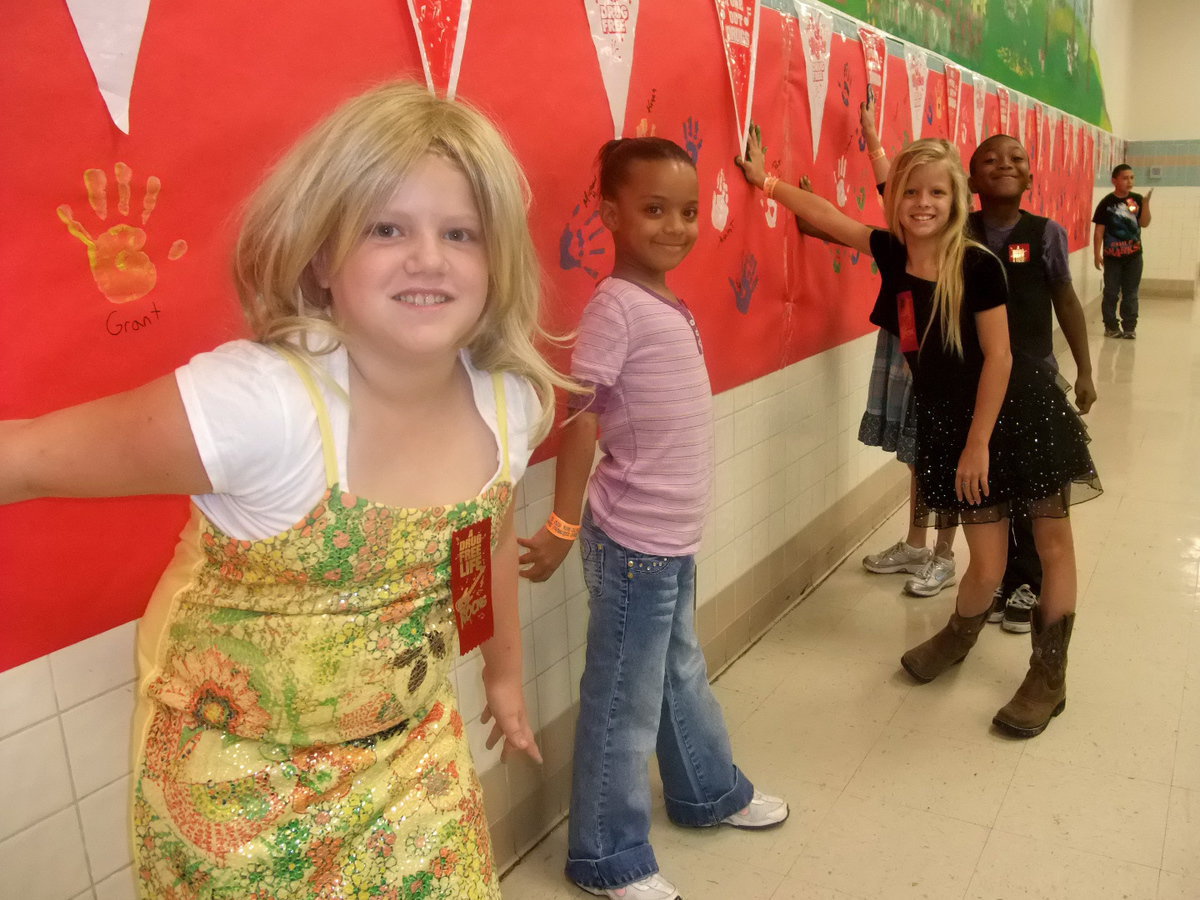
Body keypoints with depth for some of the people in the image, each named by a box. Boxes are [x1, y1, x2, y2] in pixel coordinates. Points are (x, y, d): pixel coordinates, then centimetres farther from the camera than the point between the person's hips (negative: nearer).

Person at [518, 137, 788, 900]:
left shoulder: (670, 304, 8)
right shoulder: (616, 307, -17)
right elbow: (582, 417, -18)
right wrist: (564, 526, -17)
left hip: (674, 536, 9)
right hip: (634, 541, -8)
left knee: (682, 674, 26)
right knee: (626, 704, 6)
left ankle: (709, 792, 47)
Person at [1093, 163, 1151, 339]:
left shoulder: (1137, 199, 2)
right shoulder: (1106, 203, -7)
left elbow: (1144, 224, -2)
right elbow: (1099, 230, -7)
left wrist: (1146, 203, -16)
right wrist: (1097, 254, -11)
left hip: (1134, 256, 3)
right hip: (1112, 256, -3)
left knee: (1131, 293, 7)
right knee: (1111, 293, 3)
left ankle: (1130, 327, 13)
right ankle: (1111, 326, 13)